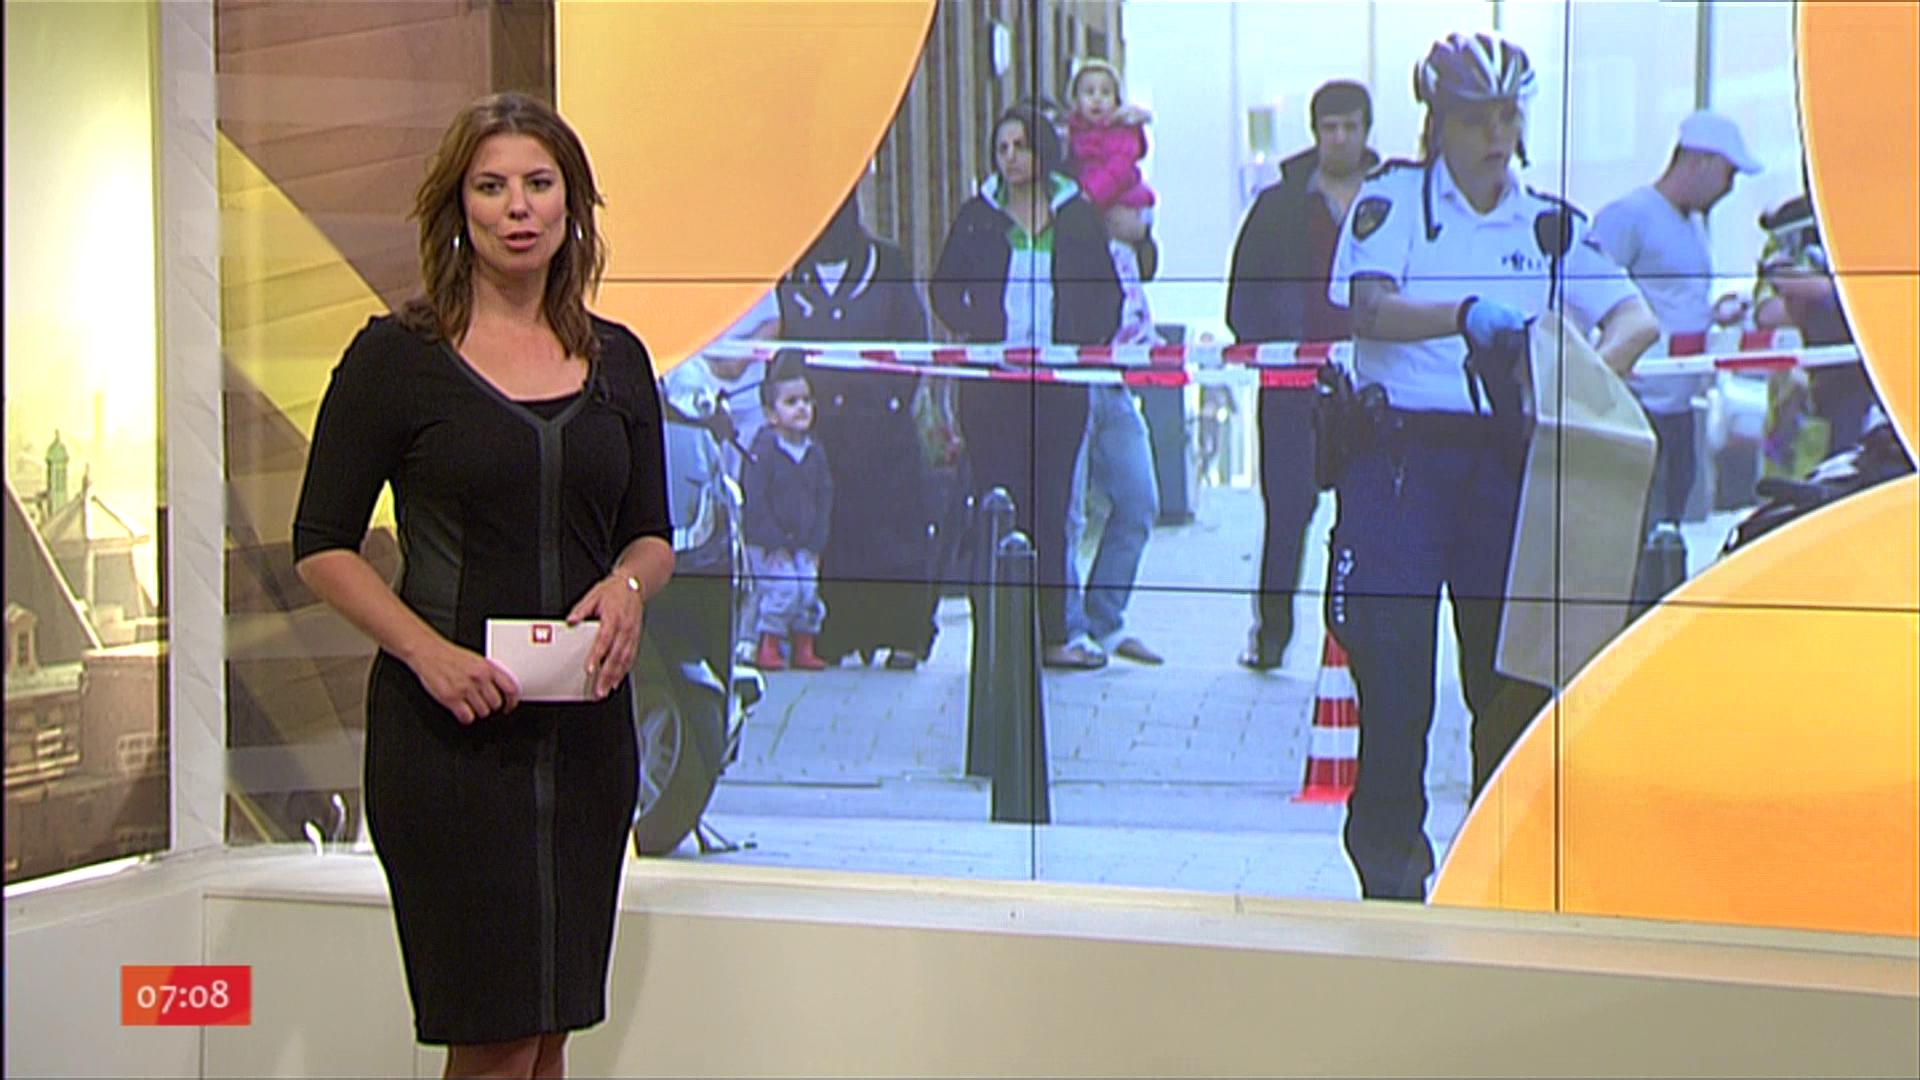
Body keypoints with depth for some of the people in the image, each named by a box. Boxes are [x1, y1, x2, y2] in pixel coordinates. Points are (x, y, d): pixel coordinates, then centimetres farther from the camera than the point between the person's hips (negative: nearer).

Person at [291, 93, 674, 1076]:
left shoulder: (617, 360, 10)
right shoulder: (396, 357, -3)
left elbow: (651, 534, 17)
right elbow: (322, 546, -2)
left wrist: (628, 587, -7)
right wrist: (428, 650, -17)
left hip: (586, 725, 5)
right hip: (447, 730, -4)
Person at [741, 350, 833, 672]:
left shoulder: (816, 453, 7)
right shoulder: (765, 450, -10)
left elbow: (825, 499, 10)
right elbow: (755, 500, -12)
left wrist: (816, 544, 2)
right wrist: (775, 542, -14)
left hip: (805, 545, 5)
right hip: (768, 545, -5)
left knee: (809, 593, 2)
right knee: (779, 590, -14)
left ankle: (804, 650, 12)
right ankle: (767, 648, -4)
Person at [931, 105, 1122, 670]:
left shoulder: (1078, 215, 9)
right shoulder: (977, 216, 8)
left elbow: (1106, 291, 11)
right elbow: (945, 288, 9)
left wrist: (1090, 342, -5)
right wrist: (976, 330, -7)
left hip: (1060, 377, 1)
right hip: (992, 380, -1)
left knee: (1050, 506, 3)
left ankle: (1054, 633, 7)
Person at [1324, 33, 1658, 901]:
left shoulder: (1546, 224, 12)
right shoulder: (1392, 199, 3)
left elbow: (1636, 318, 3)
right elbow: (1367, 308, -13)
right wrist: (1467, 316, -30)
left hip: (1503, 459, 3)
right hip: (1398, 450, -3)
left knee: (1513, 673, 4)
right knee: (1392, 675, -6)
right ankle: (1390, 873, 5)